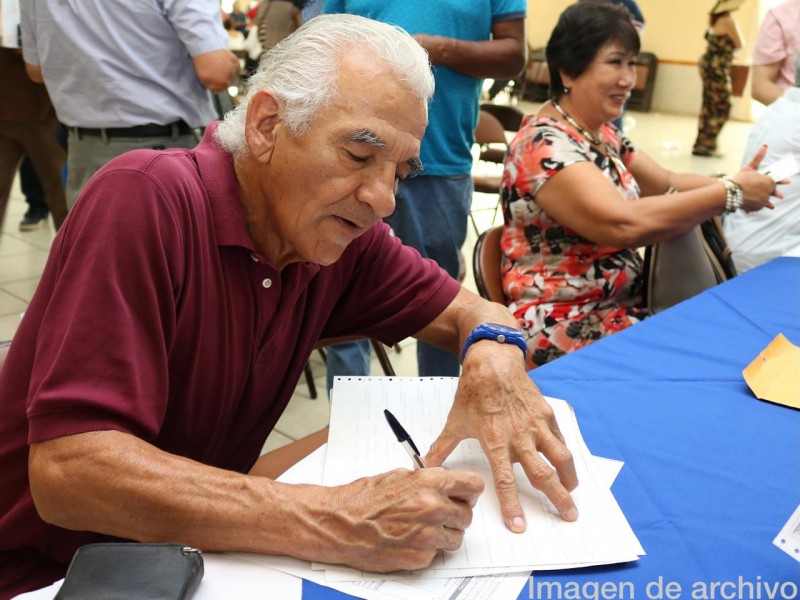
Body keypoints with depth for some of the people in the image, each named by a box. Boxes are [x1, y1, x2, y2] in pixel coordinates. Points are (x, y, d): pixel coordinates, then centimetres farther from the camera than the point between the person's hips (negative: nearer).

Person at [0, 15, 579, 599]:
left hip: (196, 539, 6)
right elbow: (67, 470, -30)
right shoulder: (146, 199, -24)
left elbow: (469, 308, 3)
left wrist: (493, 353, -21)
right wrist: (334, 525, -36)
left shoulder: (339, 227, -8)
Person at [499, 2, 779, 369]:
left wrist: (734, 182, -7)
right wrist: (730, 193, -20)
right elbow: (626, 224, -30)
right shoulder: (545, 146, -20)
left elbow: (667, 185, 12)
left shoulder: (604, 134, 9)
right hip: (564, 329, -8)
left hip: (621, 308, 8)